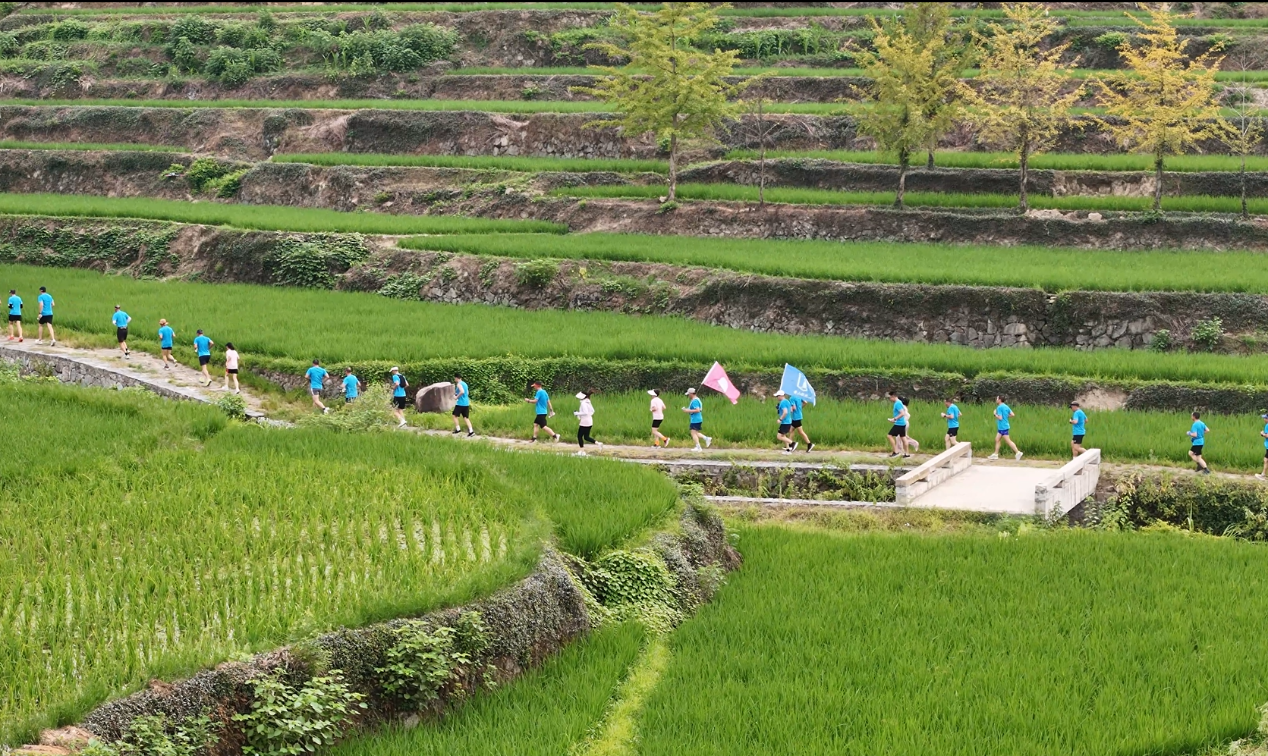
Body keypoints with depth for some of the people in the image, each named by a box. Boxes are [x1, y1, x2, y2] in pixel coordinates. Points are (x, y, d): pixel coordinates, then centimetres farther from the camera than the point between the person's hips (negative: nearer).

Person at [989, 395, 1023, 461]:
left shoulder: (999, 407, -16)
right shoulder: (1006, 406, 9)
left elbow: (1000, 418, -21)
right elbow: (1012, 414, 6)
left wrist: (995, 414, -6)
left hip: (1003, 427, -10)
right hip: (1001, 427, 10)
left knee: (1008, 441, -6)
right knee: (997, 440, 14)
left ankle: (1017, 452, -6)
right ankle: (995, 454, 17)